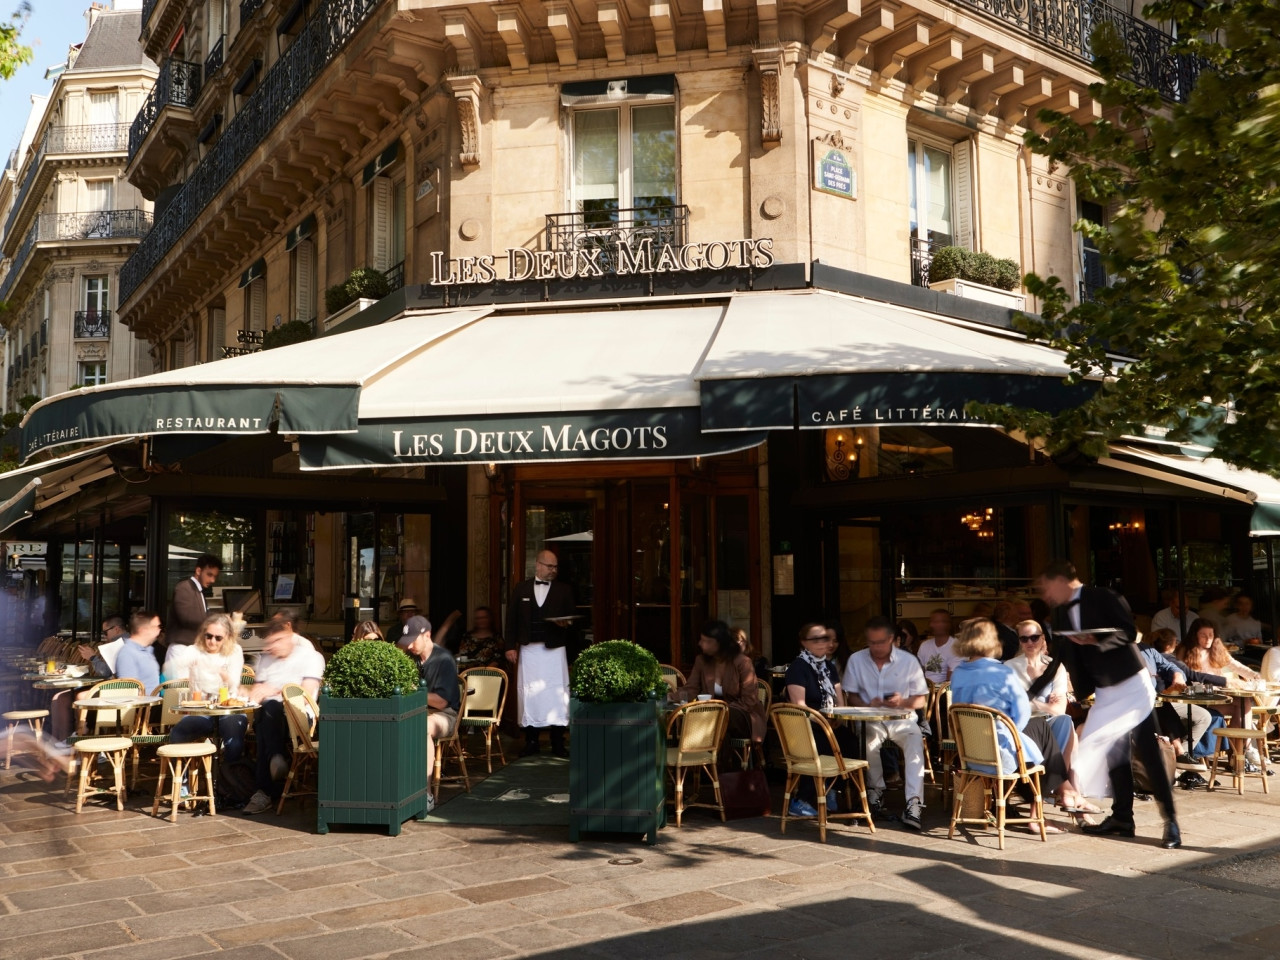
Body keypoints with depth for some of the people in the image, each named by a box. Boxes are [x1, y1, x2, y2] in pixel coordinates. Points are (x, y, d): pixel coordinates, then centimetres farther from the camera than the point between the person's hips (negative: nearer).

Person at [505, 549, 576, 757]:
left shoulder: (564, 590, 7)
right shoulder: (521, 589, 8)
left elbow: (573, 616, 8)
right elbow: (511, 618, 7)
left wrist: (566, 622, -15)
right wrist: (510, 646, 0)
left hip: (554, 648, -1)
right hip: (528, 649, 1)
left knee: (557, 693, -3)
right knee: (529, 693, 3)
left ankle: (558, 743, 3)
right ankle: (531, 741, 12)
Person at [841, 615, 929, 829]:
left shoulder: (909, 661, -1)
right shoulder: (856, 660, 1)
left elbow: (922, 700, 1)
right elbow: (851, 696, 6)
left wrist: (904, 702, -21)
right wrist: (867, 705, -16)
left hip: (902, 719, 0)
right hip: (870, 720, 0)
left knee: (915, 742, -33)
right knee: (868, 741, -34)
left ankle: (914, 803, -37)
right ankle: (876, 788, -7)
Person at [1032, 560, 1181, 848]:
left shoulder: (1103, 598, -13)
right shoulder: (1060, 615, 7)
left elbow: (1130, 632, -19)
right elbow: (1057, 662, 13)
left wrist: (1096, 641, -32)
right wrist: (1030, 693, 13)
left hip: (1132, 685, -7)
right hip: (1104, 692, 7)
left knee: (1149, 754, -6)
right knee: (1114, 752, 9)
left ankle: (1170, 821, 2)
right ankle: (1122, 818, 17)